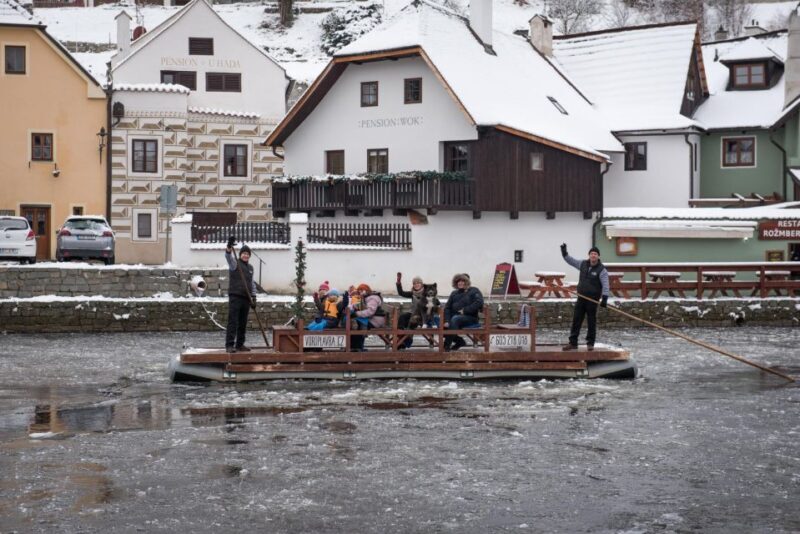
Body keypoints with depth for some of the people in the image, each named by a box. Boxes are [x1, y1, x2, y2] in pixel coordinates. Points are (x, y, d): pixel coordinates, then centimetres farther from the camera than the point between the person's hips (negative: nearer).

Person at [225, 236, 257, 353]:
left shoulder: (250, 267, 17)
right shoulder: (234, 263, 0)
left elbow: (252, 284, 19)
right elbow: (228, 256, -21)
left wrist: (253, 298, 12)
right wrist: (229, 246, -41)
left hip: (246, 298, 6)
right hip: (235, 297, -6)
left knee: (243, 323, 8)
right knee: (233, 322, -9)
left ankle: (240, 344, 15)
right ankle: (229, 345, -10)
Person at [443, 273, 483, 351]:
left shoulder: (474, 291, 6)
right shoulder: (454, 293, 20)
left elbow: (479, 303, -12)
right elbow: (447, 308, 11)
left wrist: (465, 310, -17)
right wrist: (447, 321, -7)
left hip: (470, 318, -5)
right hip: (455, 316, 5)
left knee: (455, 319, -36)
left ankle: (447, 346, -36)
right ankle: (460, 341, 0)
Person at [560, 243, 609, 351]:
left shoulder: (602, 270, -9)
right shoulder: (583, 264, 8)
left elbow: (605, 285, -16)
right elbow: (570, 260, 20)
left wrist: (604, 298, -26)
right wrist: (564, 253, 7)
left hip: (593, 299, -5)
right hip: (581, 297, 5)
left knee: (591, 321, 2)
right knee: (576, 320, 5)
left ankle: (590, 343, 11)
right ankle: (573, 343, 10)